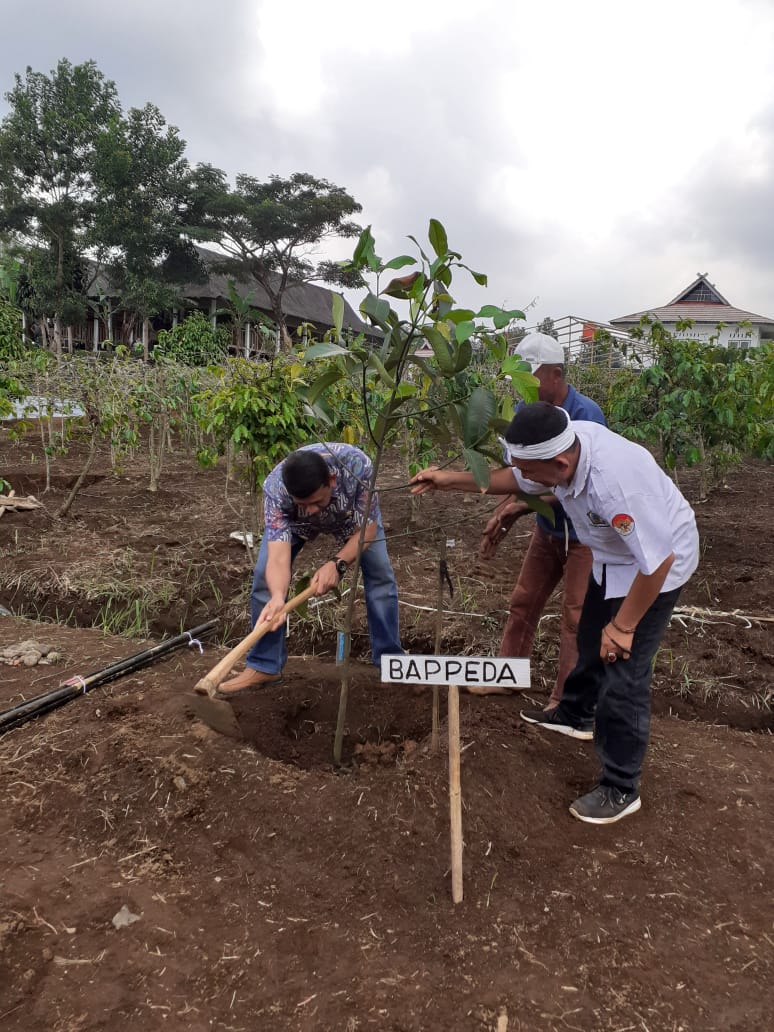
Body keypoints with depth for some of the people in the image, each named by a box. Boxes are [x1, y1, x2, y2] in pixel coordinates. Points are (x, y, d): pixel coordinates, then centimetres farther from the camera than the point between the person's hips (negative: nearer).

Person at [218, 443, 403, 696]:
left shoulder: (357, 465, -44)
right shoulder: (275, 488, -42)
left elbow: (367, 529, -31)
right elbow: (278, 557, -48)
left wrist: (337, 563, -47)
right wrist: (277, 597, -67)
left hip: (352, 515, 0)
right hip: (292, 520, 0)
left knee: (380, 576, -9)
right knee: (264, 577, -13)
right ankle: (263, 666, 1)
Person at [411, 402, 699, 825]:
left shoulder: (615, 484, -43)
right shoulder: (563, 443, -19)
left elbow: (659, 559, -33)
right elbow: (516, 480, 1)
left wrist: (623, 625, -23)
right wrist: (450, 480, -5)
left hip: (655, 567, -8)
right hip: (612, 559, 9)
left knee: (623, 675, -6)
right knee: (591, 642, 25)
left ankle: (620, 790, 11)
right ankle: (575, 715, 51)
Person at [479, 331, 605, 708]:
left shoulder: (586, 415, -26)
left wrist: (523, 507, -33)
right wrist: (500, 516, -11)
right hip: (546, 529, 7)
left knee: (574, 618, 2)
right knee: (522, 604, 14)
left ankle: (565, 700, 16)